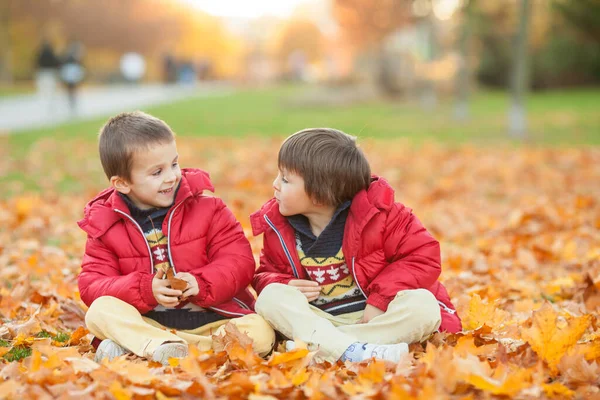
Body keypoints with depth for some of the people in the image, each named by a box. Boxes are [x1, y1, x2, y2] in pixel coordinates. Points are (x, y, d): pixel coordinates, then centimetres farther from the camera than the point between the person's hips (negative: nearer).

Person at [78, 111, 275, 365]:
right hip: (148, 321, 0)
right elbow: (91, 285, -4)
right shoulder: (105, 225, 3)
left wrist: (200, 283, -22)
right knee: (100, 311, -24)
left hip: (211, 320, 0)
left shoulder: (205, 206, 1)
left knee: (261, 333, -28)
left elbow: (239, 260, -3)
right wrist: (146, 289, -21)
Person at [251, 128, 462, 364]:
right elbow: (268, 272, 13)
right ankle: (351, 351, -42)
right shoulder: (277, 224, 0)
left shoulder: (376, 215, -12)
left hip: (373, 316, -2)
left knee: (422, 304, -31)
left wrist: (380, 301, -22)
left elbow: (424, 257, -13)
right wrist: (284, 285, -12)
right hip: (317, 321, 2)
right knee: (271, 296, -24)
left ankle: (315, 346, -35)